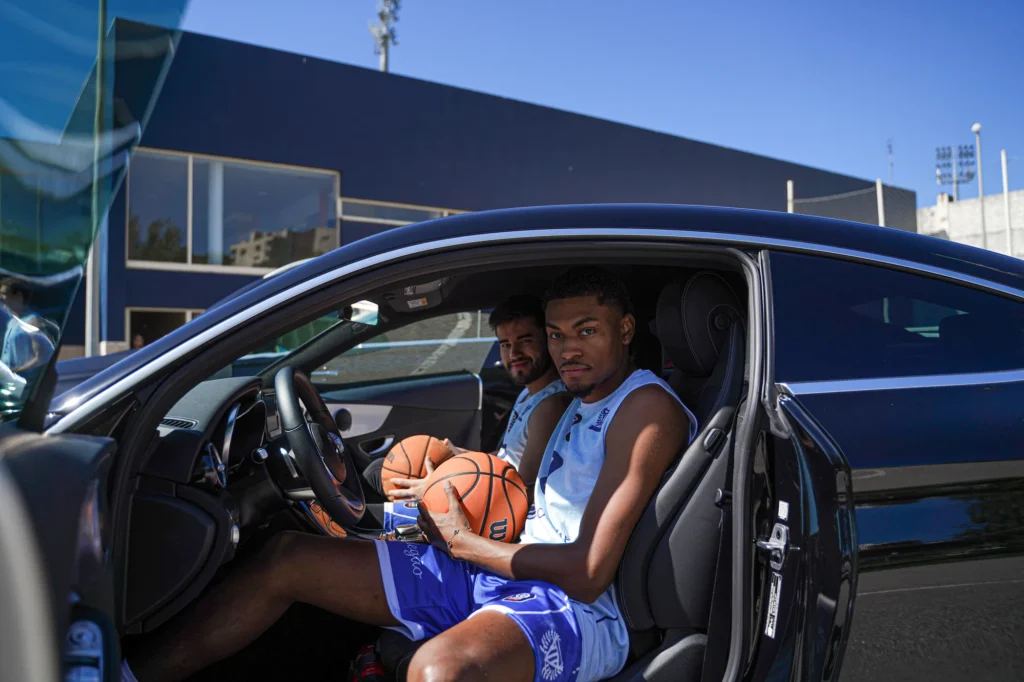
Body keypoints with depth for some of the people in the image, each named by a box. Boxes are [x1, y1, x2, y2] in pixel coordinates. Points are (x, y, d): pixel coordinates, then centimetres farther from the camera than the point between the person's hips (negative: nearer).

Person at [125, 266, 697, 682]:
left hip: (577, 609, -9)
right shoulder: (579, 403, 19)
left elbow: (588, 573, -18)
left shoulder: (648, 407, -10)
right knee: (290, 556, 3)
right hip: (494, 575, 9)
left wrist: (462, 542, -8)